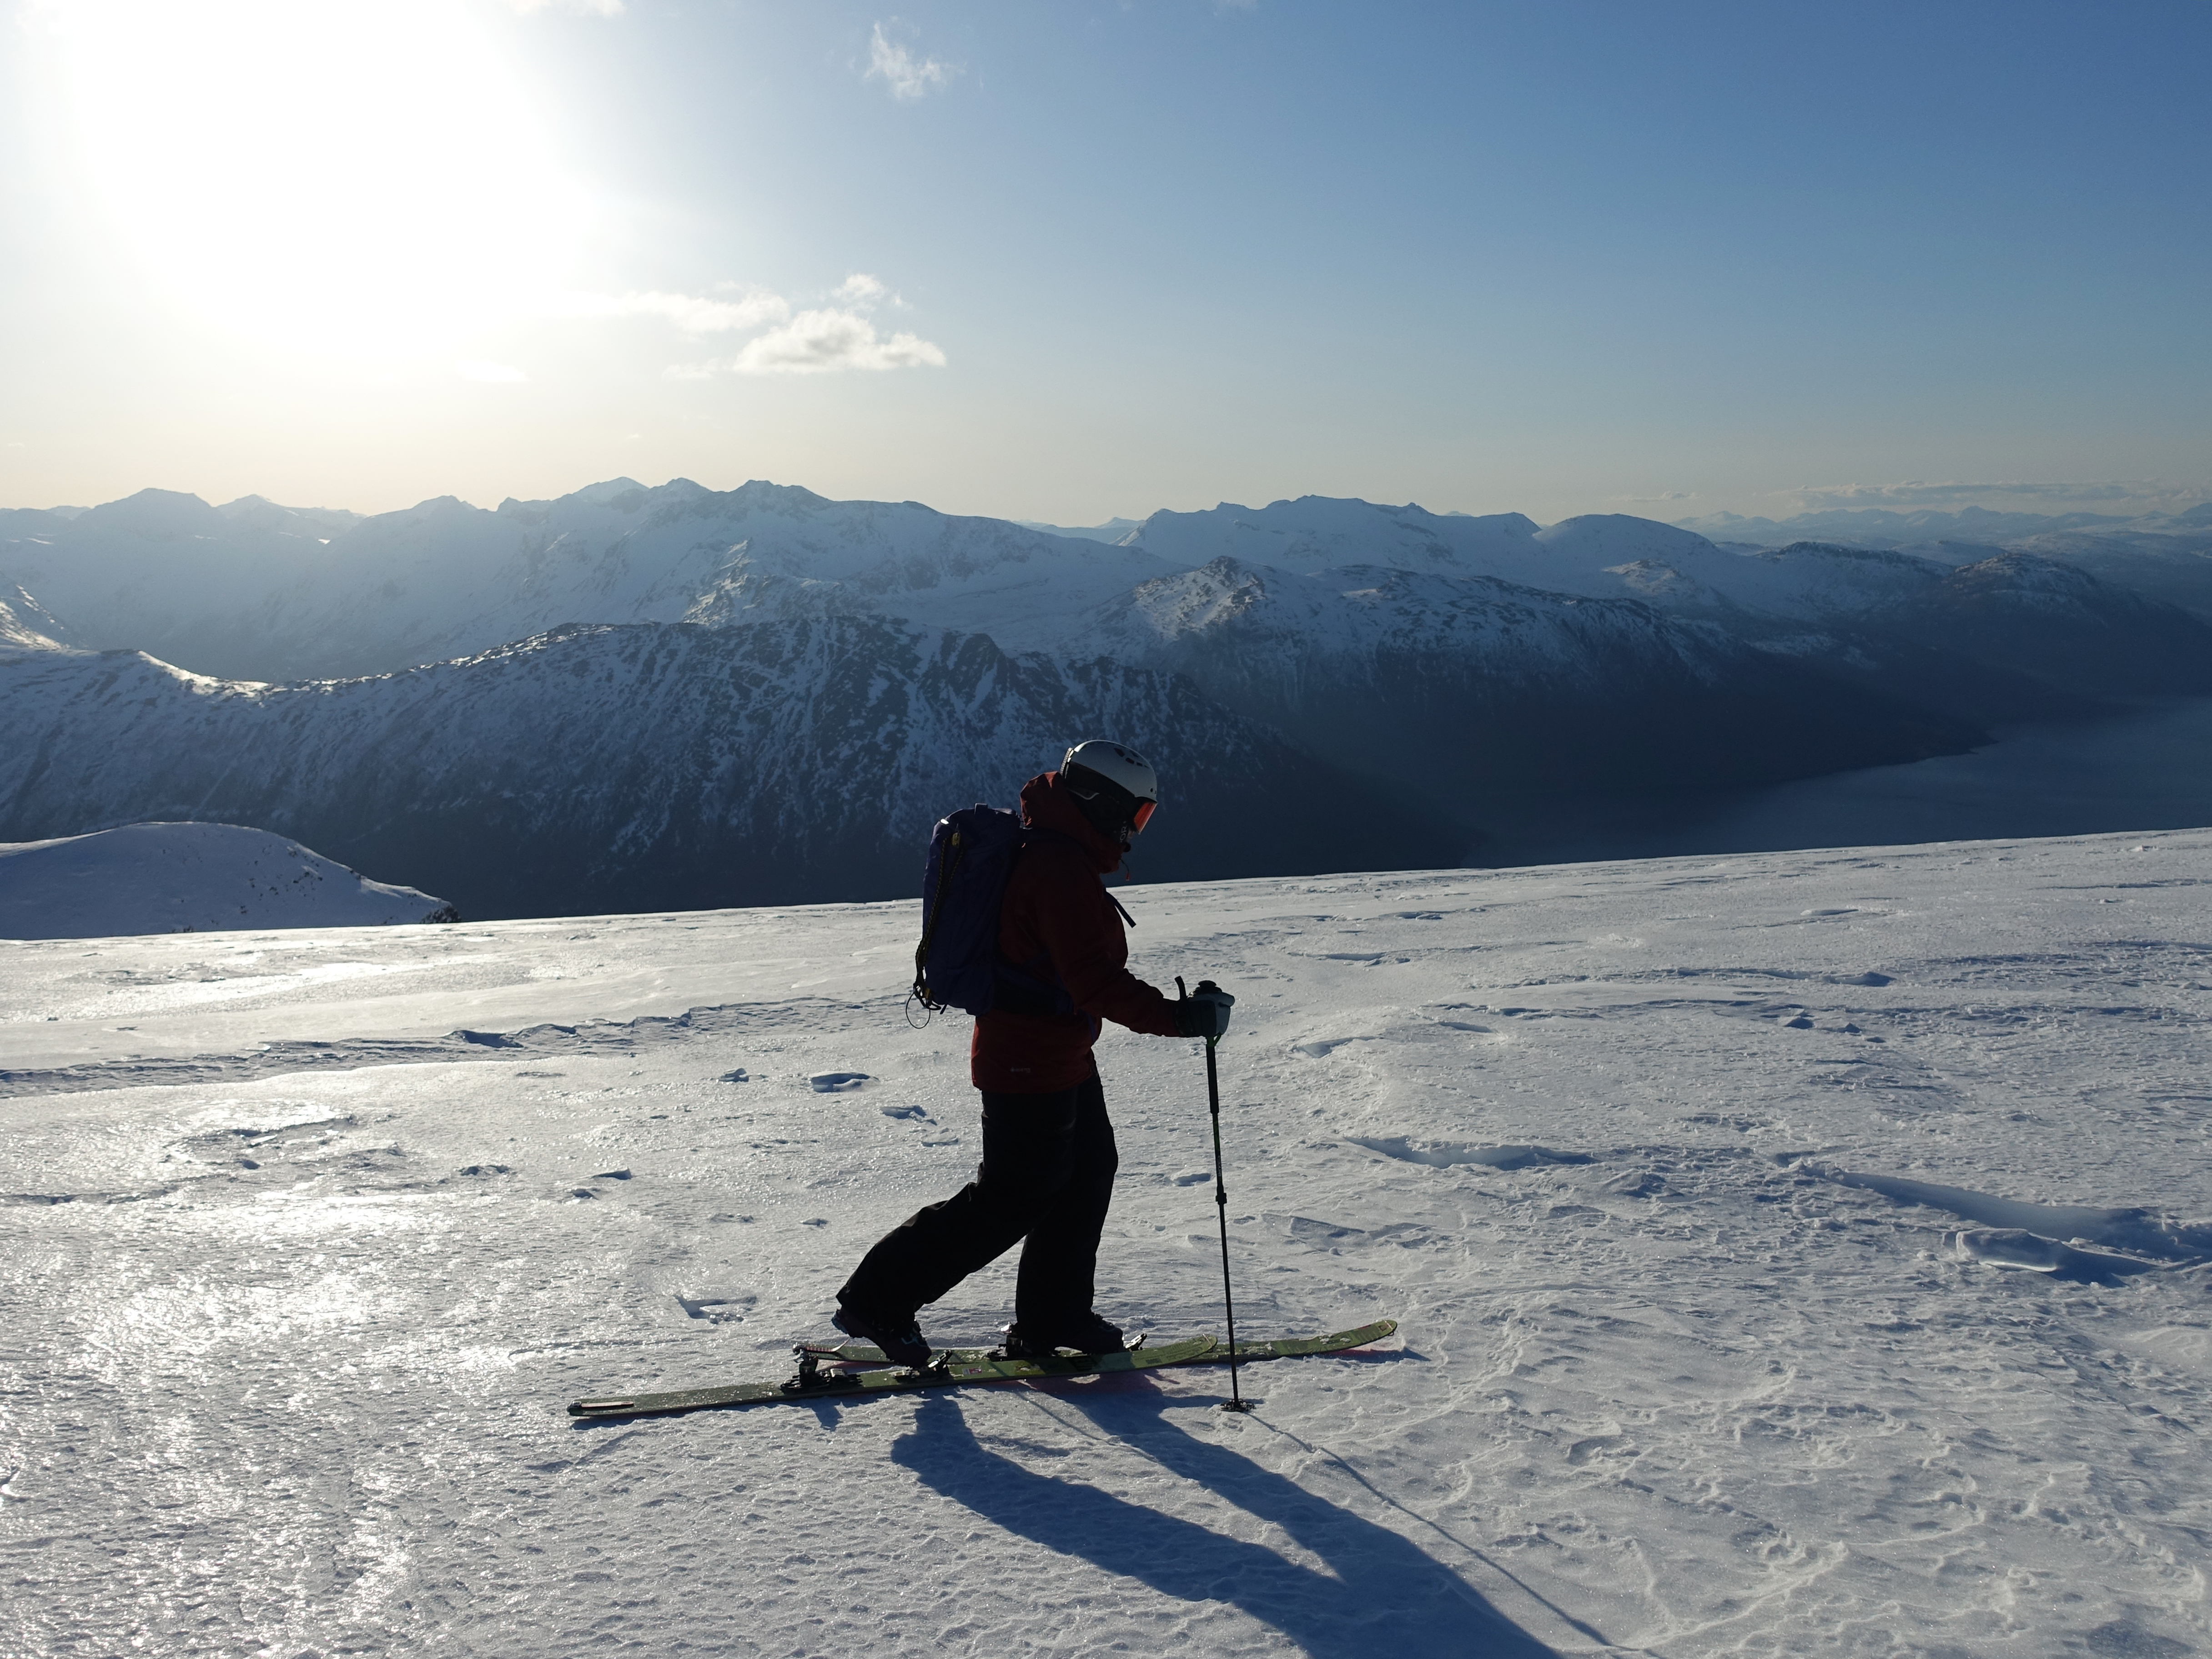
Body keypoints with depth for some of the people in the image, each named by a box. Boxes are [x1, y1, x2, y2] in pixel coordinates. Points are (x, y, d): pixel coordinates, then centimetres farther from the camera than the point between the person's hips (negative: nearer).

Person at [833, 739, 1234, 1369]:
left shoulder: (1050, 852, 10)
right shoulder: (1062, 869, -24)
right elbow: (1095, 981, -30)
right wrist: (1179, 1018, -31)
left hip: (1059, 1060, 11)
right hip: (1032, 1064, -11)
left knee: (1087, 1172, 16)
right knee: (1013, 1197, -1)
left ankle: (1052, 1319, 26)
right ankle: (879, 1301, 8)